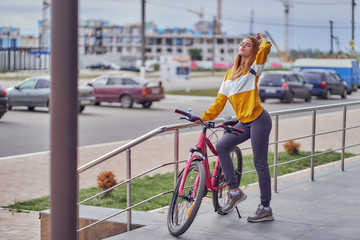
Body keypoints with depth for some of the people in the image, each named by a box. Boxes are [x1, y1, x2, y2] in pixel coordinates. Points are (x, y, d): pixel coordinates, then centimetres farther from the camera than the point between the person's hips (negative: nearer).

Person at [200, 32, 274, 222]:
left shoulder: (253, 69, -2)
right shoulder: (230, 74, 16)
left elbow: (265, 48, -20)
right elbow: (220, 100, 17)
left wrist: (262, 39, 2)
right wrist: (204, 118, 12)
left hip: (259, 120, -6)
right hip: (244, 123, 7)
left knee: (260, 163, -4)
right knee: (221, 146, -7)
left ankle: (266, 208, 4)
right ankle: (234, 191, 4)